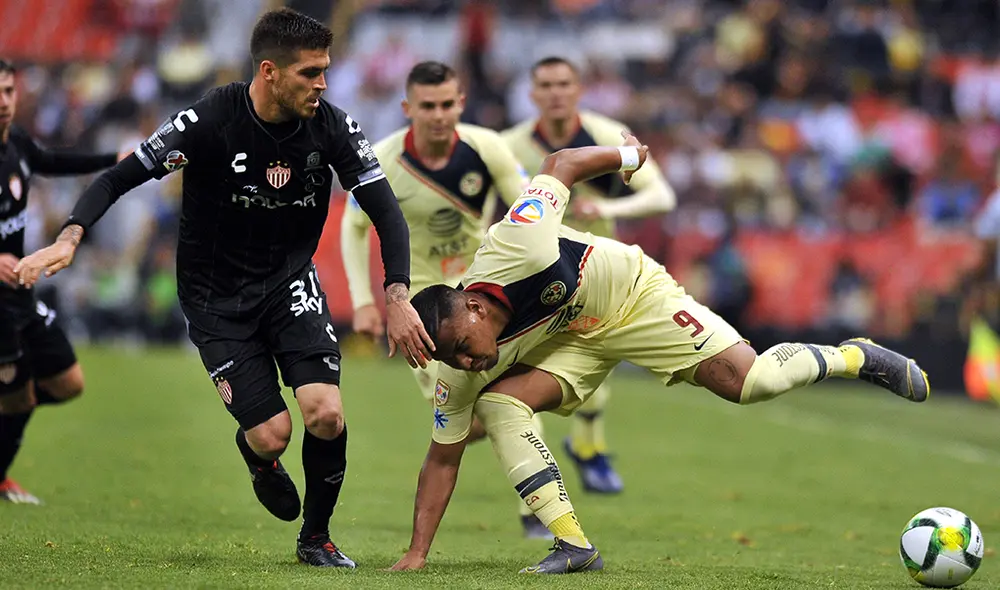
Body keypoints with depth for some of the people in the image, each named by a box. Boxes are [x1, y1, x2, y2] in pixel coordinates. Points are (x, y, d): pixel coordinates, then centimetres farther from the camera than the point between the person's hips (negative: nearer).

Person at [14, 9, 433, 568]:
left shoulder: (333, 127, -12)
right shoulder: (211, 120, -21)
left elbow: (387, 213, -9)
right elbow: (120, 177, -18)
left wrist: (398, 299, -22)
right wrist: (69, 239, -34)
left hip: (290, 281, 2)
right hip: (216, 296, -2)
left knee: (326, 413, -18)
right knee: (272, 433, -13)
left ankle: (316, 537, 9)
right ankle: (256, 455, 29)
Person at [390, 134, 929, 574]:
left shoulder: (516, 246, -39)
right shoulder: (460, 377, -24)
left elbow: (560, 164, -23)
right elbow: (442, 460, -13)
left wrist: (626, 156, -6)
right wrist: (416, 553, -19)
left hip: (631, 291, -3)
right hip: (573, 340, 3)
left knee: (747, 381, -14)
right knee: (497, 403, -23)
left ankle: (854, 357, 15)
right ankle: (574, 546, -17)